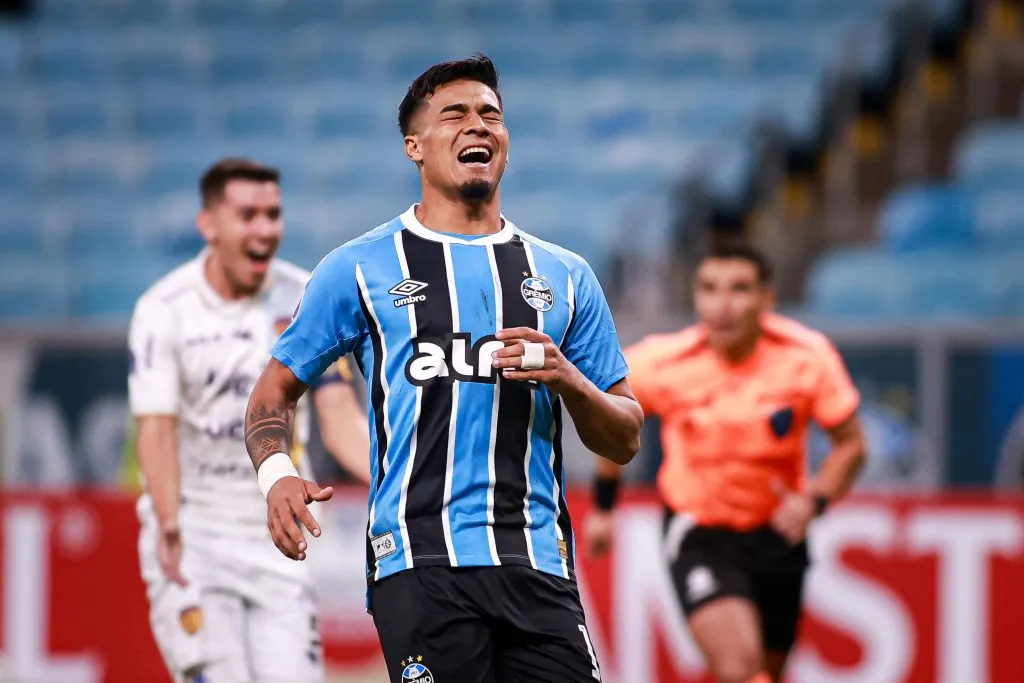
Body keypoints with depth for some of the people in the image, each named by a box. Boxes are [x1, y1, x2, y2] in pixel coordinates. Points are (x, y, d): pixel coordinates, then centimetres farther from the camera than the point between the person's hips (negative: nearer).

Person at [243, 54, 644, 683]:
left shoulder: (565, 277, 17)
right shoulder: (360, 269, 10)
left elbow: (624, 442, 17)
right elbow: (276, 391, 12)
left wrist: (567, 379, -4)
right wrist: (276, 473, -9)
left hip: (537, 562, 3)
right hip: (422, 565, -3)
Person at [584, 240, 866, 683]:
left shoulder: (808, 357, -16)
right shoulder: (662, 363, -17)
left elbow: (850, 444, -4)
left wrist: (814, 501, -23)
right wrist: (602, 507, 12)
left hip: (777, 532, 3)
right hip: (698, 534, -3)